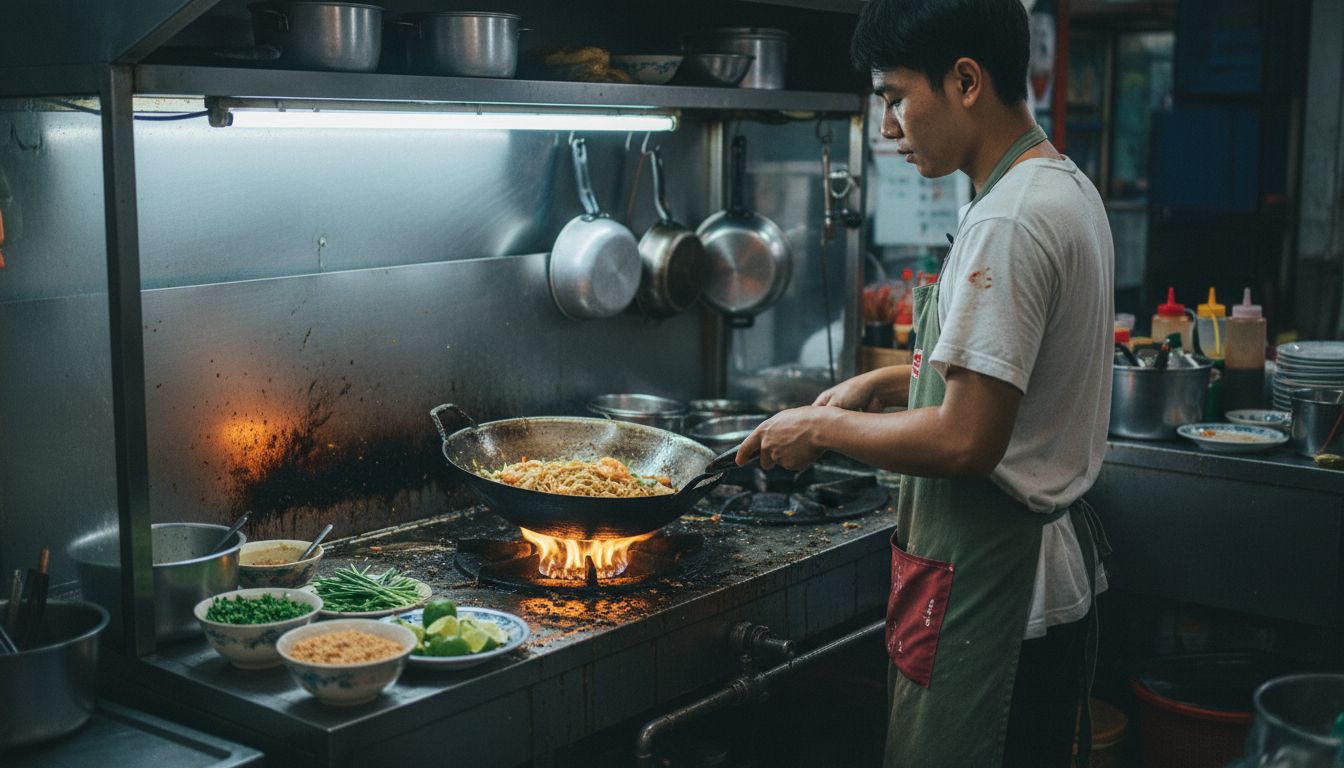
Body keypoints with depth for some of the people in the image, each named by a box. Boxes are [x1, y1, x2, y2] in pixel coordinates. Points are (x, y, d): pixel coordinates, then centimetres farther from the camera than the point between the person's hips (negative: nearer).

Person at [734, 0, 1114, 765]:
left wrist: (822, 428, -12)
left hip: (988, 591, -10)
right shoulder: (1070, 188, 10)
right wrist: (892, 381, 11)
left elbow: (967, 441, -26)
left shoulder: (1007, 224, -23)